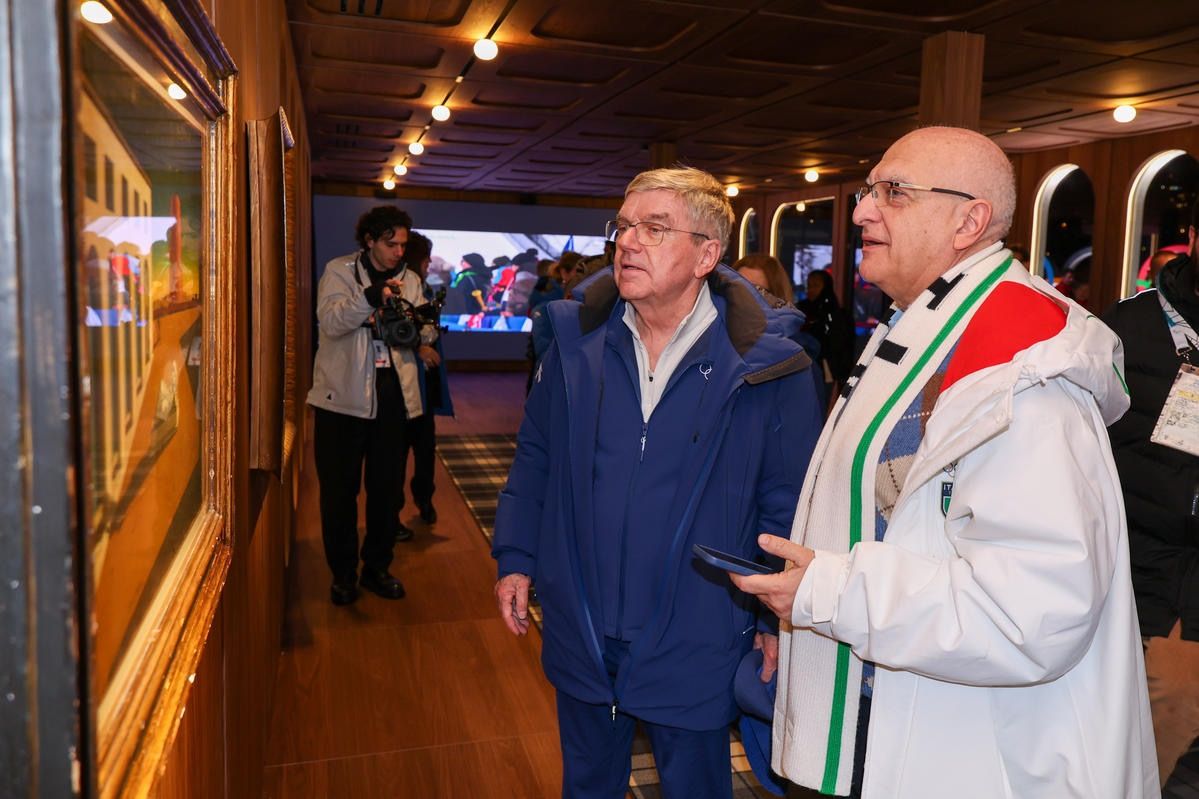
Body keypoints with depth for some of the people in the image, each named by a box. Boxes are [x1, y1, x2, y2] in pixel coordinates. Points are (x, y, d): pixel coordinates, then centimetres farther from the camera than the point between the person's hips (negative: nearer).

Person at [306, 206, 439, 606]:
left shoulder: (409, 279, 10)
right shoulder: (339, 271, -2)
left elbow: (420, 332, 6)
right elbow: (330, 321, -17)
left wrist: (421, 331, -17)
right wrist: (372, 297, -29)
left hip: (393, 394, 3)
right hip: (344, 394, -3)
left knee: (388, 487, 11)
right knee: (340, 488, 6)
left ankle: (377, 567, 27)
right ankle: (343, 572, 22)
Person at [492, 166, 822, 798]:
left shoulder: (766, 365, -14)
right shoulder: (577, 341, -3)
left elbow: (789, 502, -7)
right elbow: (535, 460, 6)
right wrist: (516, 559, 4)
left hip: (695, 650, -3)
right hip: (581, 638, 3)